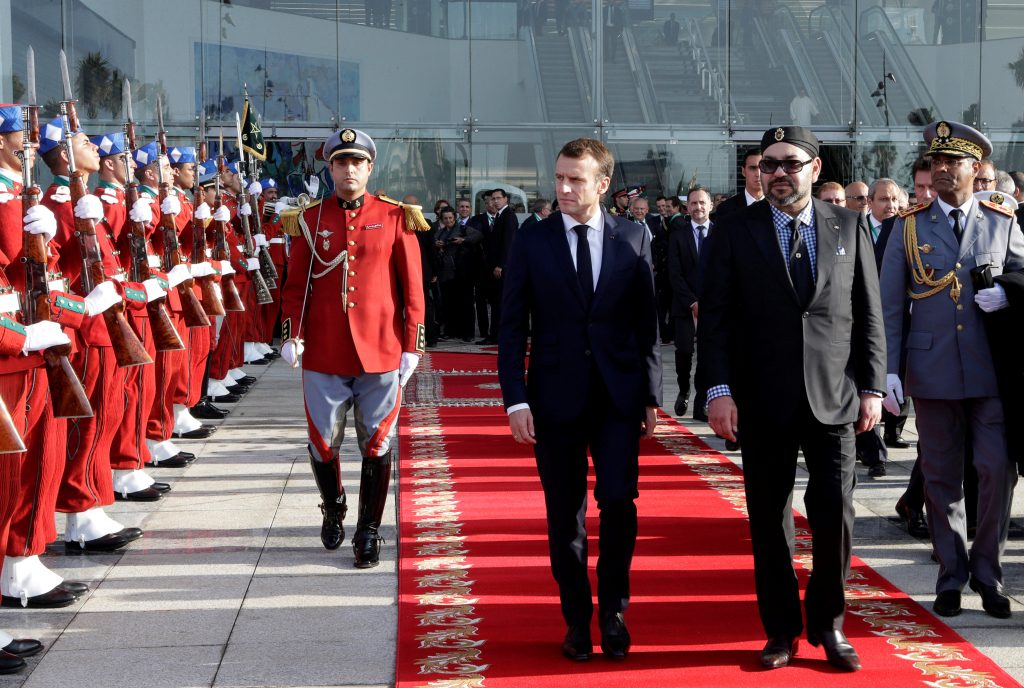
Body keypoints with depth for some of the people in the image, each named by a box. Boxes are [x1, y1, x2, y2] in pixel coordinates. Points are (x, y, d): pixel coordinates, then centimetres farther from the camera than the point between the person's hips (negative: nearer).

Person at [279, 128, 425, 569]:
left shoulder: (395, 218, 1)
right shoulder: (311, 220, 5)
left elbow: (412, 287, 2)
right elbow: (296, 284, 8)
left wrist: (412, 346, -2)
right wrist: (292, 335, -4)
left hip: (380, 353, -1)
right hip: (324, 355, 1)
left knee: (376, 445, 4)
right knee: (322, 443, 7)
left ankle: (369, 532, 16)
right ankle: (333, 508, 34)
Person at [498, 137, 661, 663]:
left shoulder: (633, 239, 3)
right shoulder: (531, 241, 0)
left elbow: (646, 322, 6)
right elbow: (513, 328, 1)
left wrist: (651, 394, 4)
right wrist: (515, 400, -7)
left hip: (619, 394, 0)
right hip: (556, 396, 0)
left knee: (619, 502, -8)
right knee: (565, 513, 6)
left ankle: (613, 611, 10)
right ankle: (577, 619, 18)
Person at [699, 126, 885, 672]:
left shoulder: (850, 227, 6)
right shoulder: (735, 232, 2)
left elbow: (869, 315, 8)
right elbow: (715, 318, -1)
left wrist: (871, 387, 2)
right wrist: (718, 389, -9)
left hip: (834, 400, 1)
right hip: (763, 402, -1)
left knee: (835, 516, 1)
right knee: (769, 521, 6)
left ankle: (829, 626, 20)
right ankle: (782, 630, 20)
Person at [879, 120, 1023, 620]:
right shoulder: (909, 227, 5)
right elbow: (889, 305, 3)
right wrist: (889, 369, -4)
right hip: (933, 371, 0)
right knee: (941, 479, 6)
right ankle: (951, 575, 19)